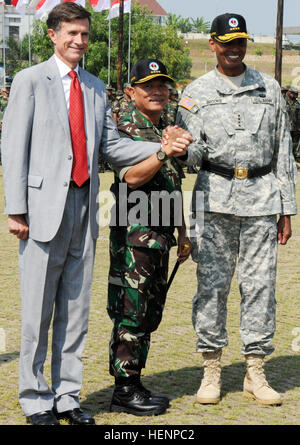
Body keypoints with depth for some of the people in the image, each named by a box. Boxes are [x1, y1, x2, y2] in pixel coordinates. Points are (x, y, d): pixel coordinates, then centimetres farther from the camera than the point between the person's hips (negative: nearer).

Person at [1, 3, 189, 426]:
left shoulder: (95, 88, 16)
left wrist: (161, 148, -1)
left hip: (83, 204, 5)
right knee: (37, 308, -1)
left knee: (76, 306, 9)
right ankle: (36, 400, 9)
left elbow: (111, 146, 13)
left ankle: (67, 396, 18)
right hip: (45, 204, -5)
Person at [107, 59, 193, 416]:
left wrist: (183, 234, 22)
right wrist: (164, 152, -36)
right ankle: (124, 390, 0)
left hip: (160, 236, 8)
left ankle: (135, 383, 19)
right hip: (133, 235, -8)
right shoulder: (124, 131, -8)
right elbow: (131, 177, -23)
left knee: (150, 314, 11)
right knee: (131, 314, -6)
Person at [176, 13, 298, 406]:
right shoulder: (196, 93, 6)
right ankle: (212, 370, 9)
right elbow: (190, 154, 2)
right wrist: (188, 148, -24)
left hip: (262, 197, 1)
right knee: (212, 283, -2)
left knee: (260, 283, 2)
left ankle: (255, 373, 10)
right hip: (215, 195, -1)